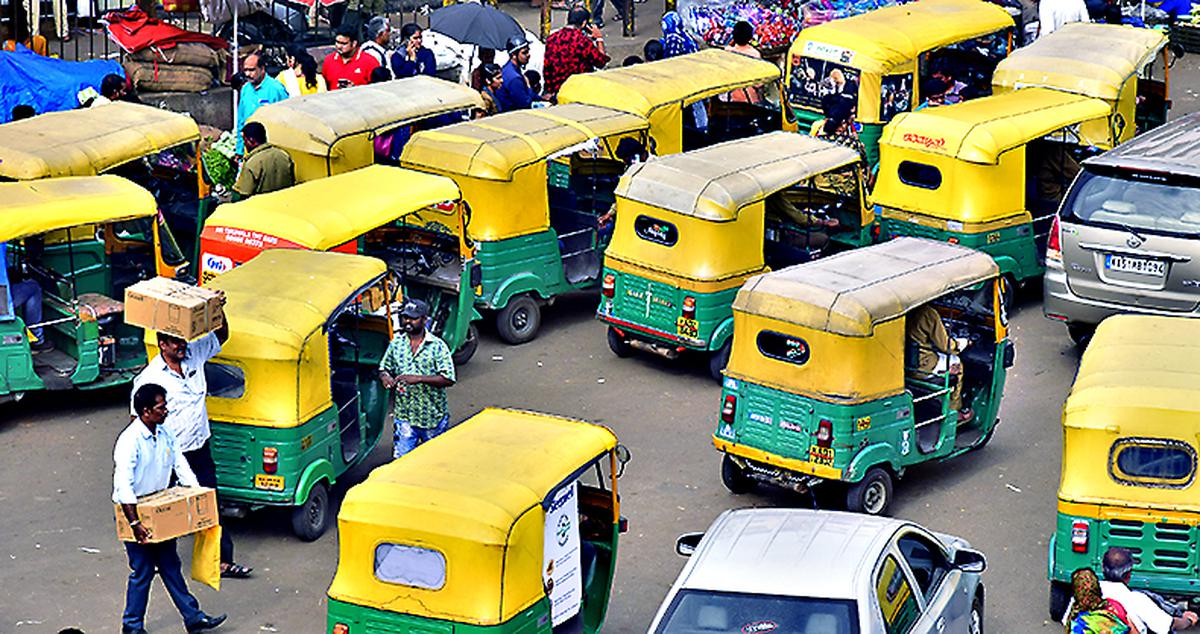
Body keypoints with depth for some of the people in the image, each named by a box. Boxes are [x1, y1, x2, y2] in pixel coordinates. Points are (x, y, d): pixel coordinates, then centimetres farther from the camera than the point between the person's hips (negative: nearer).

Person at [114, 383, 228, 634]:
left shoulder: (165, 434, 2)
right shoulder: (130, 440, -23)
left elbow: (181, 466, 10)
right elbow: (123, 485, -29)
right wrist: (135, 524, -34)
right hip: (135, 511, -7)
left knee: (170, 566, 14)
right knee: (142, 571, -1)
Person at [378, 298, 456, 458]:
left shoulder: (437, 346, -8)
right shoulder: (396, 343, 4)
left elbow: (448, 379, -14)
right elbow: (384, 368, 16)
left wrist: (419, 378, -24)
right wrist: (385, 377, -9)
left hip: (433, 417, -2)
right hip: (404, 416, 2)